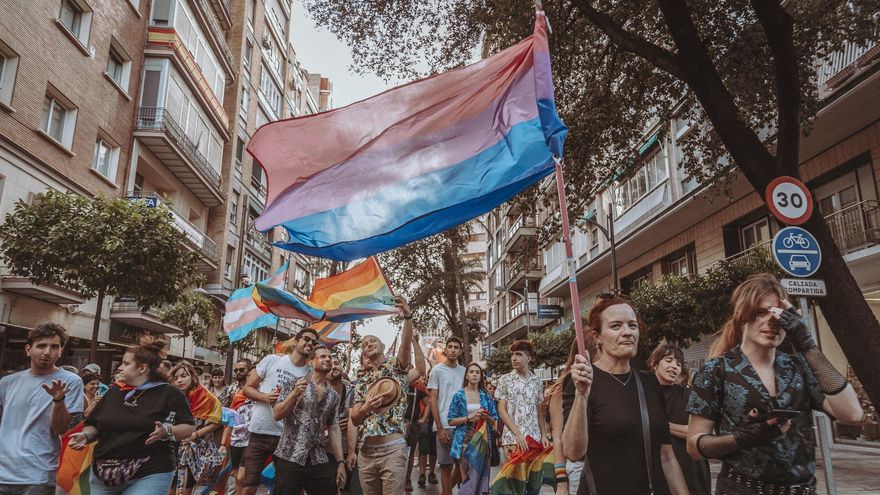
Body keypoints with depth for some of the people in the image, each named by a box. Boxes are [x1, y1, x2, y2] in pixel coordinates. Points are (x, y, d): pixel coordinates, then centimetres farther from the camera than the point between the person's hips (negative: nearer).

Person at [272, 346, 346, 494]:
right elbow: (277, 415, -5)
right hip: (290, 458, -4)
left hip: (320, 462, 4)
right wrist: (295, 394, -20)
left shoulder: (333, 395, 12)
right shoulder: (295, 383, 1)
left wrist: (340, 462, 5)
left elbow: (334, 429, 12)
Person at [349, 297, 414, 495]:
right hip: (366, 451, 5)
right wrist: (366, 408, -13)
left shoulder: (396, 367, 4)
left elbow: (406, 343, -17)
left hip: (392, 448, -5)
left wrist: (407, 316, -33)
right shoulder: (362, 383, 16)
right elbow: (354, 419, 9)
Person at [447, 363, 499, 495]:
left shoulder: (486, 396, 8)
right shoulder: (459, 395, 0)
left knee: (480, 476, -1)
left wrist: (486, 417, -12)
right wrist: (469, 418, -15)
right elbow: (451, 421, -3)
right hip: (465, 440, -2)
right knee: (467, 478, 2)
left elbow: (495, 421, 9)